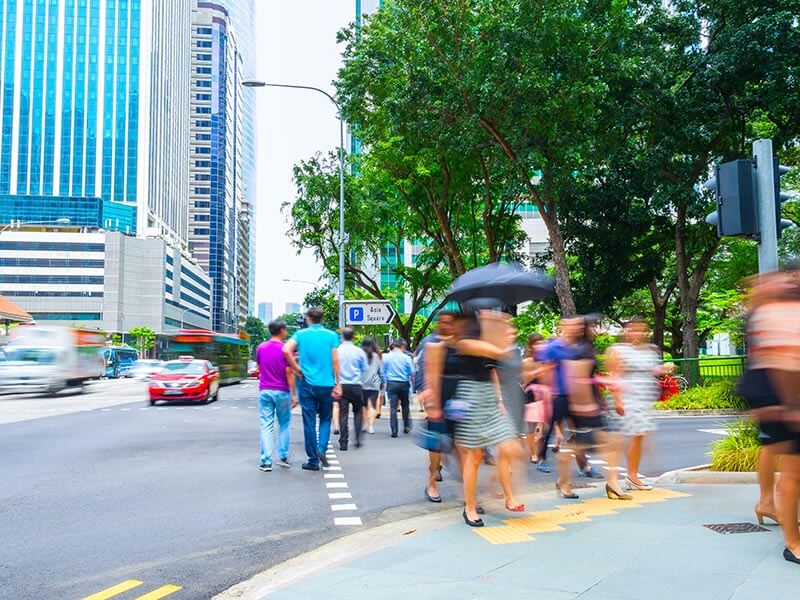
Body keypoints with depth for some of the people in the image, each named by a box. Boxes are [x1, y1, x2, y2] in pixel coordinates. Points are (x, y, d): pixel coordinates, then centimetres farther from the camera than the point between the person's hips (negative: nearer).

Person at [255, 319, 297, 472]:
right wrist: (294, 394, -8)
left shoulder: (260, 348, 3)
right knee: (284, 424, 14)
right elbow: (289, 373, -11)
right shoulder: (286, 349, -10)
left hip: (264, 391, 2)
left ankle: (266, 462, -3)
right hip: (282, 392, -2)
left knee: (266, 426, 2)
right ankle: (283, 457, 14)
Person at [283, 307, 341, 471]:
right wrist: (338, 384, 2)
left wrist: (297, 370, -4)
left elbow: (286, 350, -14)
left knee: (309, 422, 6)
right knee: (325, 419, 16)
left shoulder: (301, 334, 1)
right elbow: (335, 361, -2)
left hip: (307, 384, 0)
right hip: (327, 384, 0)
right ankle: (322, 448, -7)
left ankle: (313, 460, 10)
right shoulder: (331, 335, 2)